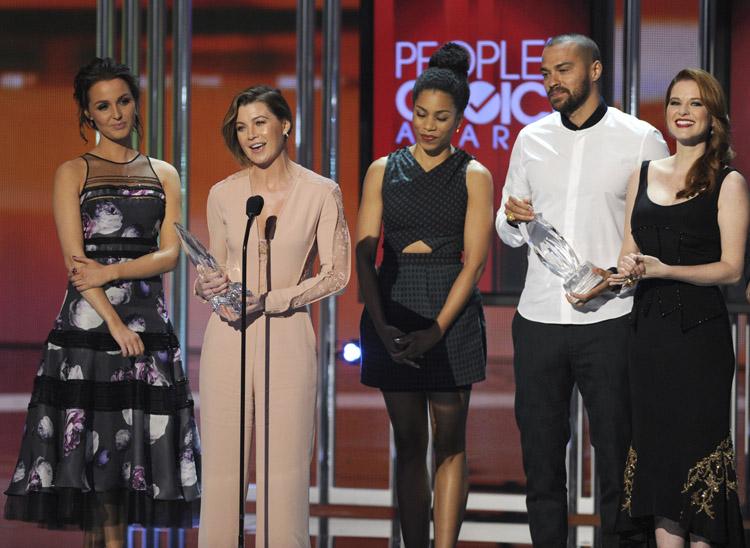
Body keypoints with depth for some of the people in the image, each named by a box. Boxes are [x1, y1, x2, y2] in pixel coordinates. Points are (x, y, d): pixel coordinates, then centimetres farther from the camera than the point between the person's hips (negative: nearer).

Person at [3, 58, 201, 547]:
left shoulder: (163, 175, 14)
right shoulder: (73, 173, 5)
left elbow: (169, 254, 4)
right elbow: (76, 261, -4)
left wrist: (111, 271, -11)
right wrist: (114, 323, -14)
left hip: (148, 323, 3)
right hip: (89, 324, -3)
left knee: (126, 453, 0)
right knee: (90, 456, -6)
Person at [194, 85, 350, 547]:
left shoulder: (321, 193, -1)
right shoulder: (223, 195, 7)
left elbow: (337, 274, -2)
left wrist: (269, 299, -11)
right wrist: (208, 285, -5)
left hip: (287, 338, -2)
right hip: (228, 337, 2)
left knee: (284, 470, -2)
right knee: (221, 468, 1)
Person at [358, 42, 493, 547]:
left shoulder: (473, 177, 1)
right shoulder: (384, 171, 7)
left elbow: (474, 261, -5)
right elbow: (364, 255, 2)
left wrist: (435, 330, -14)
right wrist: (381, 326, -11)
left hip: (451, 311, -2)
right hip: (392, 311, 2)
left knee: (449, 443, -1)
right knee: (409, 443, 6)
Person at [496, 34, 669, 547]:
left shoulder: (640, 139, -1)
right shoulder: (532, 140, 11)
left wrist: (617, 276, -17)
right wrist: (513, 219, -4)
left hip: (610, 321, -4)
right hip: (539, 321, 4)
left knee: (617, 459, 0)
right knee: (541, 459, 7)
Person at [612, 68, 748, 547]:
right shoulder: (644, 176, 12)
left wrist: (665, 270, -18)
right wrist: (629, 267, -7)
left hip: (700, 332, -5)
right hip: (650, 329, 5)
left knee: (698, 444, -4)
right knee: (656, 444, 5)